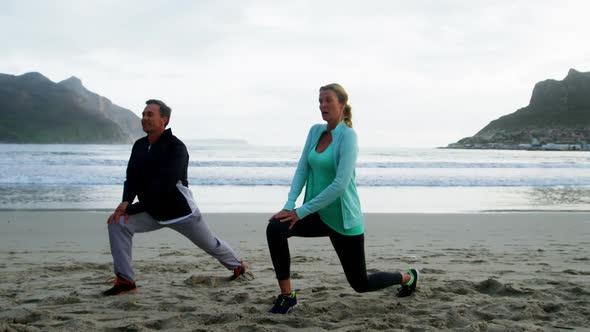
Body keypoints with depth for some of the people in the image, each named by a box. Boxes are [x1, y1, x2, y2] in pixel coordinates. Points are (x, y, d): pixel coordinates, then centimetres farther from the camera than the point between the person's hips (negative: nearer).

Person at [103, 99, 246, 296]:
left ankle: (237, 265, 45)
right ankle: (125, 280, -12)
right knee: (117, 223, -16)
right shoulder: (139, 146, 0)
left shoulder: (176, 147, -22)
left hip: (181, 212, -5)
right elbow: (132, 179, -1)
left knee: (210, 244, 12)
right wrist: (126, 203, -22)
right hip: (152, 213, 6)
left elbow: (164, 187, -29)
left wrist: (133, 208, -28)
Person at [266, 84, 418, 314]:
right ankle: (287, 295, -10)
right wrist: (290, 204, -14)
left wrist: (301, 211, -25)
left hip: (343, 219, -6)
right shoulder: (315, 131, 3)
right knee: (275, 228, -23)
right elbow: (302, 170, 2)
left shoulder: (348, 136, -18)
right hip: (318, 215, 6)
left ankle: (407, 277, 38)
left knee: (361, 284, 8)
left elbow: (340, 184, -26)